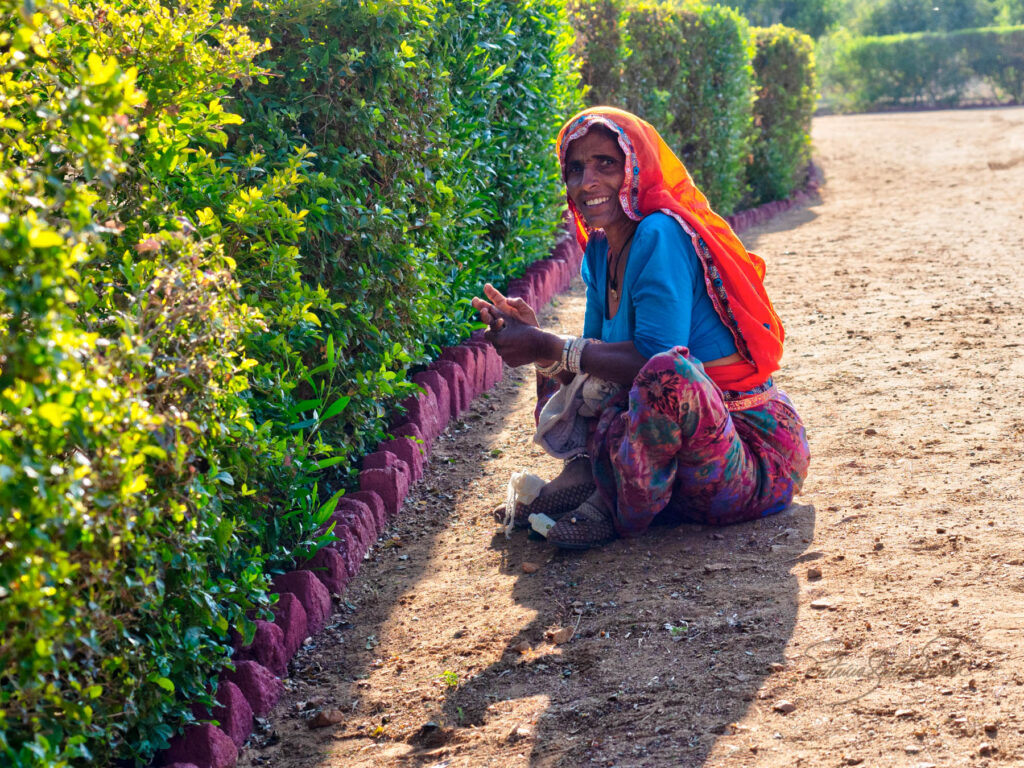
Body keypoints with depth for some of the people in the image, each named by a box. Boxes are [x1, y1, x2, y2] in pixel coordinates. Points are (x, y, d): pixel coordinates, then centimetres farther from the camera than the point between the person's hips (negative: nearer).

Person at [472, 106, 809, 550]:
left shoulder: (661, 236, -19)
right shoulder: (602, 251, 7)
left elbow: (658, 364, -26)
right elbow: (596, 364, 6)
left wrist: (551, 348, -21)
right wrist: (535, 338, -12)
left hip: (755, 458, -9)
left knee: (672, 371, -39)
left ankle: (618, 510, -14)